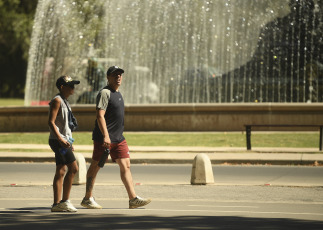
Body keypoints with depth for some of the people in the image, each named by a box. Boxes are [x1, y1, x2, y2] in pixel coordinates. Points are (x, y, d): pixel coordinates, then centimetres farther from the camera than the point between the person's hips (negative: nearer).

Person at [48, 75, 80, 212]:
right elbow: (51, 122, -17)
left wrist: (68, 142, 24)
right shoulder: (57, 101, -10)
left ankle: (57, 204, 7)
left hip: (64, 141, 10)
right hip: (58, 140, -10)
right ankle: (64, 201, -7)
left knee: (61, 172, 6)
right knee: (73, 168, -11)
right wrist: (61, 139, -23)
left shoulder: (64, 102, 19)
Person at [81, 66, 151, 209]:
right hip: (103, 138, -9)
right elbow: (100, 115, -19)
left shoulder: (118, 93, 18)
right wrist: (105, 136, -27)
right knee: (95, 166, 0)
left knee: (125, 166, 1)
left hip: (118, 138, 9)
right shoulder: (105, 93, -10)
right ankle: (87, 199, 8)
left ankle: (133, 199, -2)